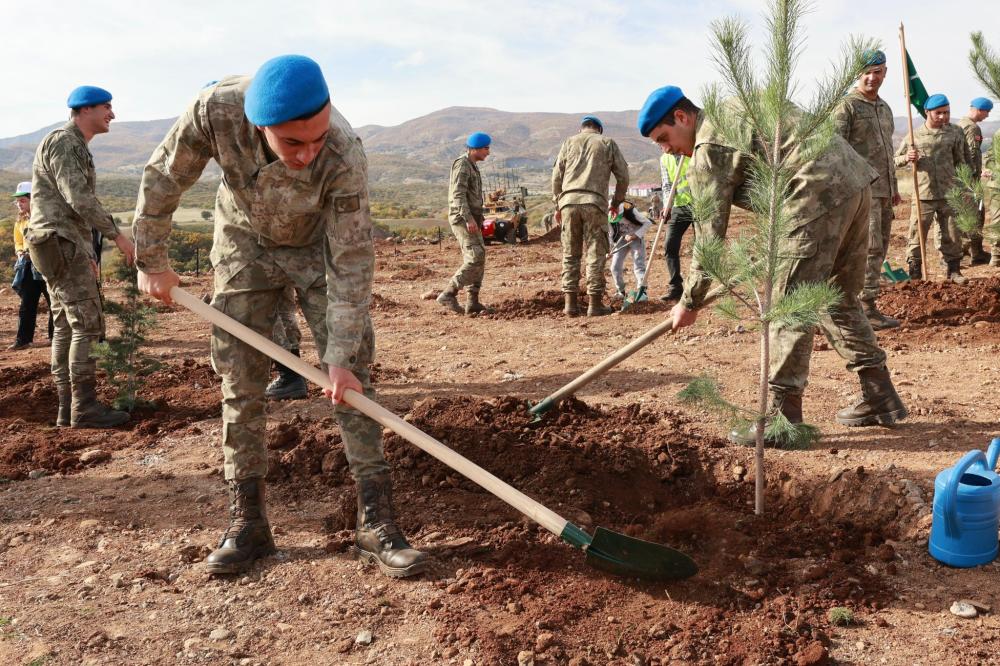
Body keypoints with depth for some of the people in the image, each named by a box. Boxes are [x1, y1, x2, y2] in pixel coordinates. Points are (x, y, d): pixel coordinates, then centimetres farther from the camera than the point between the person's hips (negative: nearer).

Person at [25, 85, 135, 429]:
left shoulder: (76, 147, 21)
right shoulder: (62, 142, -10)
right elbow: (79, 198, -21)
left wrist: (87, 253, 23)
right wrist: (117, 235, -19)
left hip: (67, 246, 10)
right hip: (60, 245, -10)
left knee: (66, 327, 7)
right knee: (88, 324, -12)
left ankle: (68, 407, 9)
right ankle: (85, 407, -11)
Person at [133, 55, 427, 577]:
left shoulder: (344, 155, -37)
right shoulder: (217, 109, -32)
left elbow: (351, 261, -29)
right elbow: (162, 179, -13)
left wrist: (341, 354, -27)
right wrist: (152, 263, -6)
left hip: (319, 247, -1)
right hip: (245, 245, 2)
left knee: (352, 374, -10)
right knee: (240, 382, -1)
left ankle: (376, 524, -4)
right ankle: (247, 524, 10)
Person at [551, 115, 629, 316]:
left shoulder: (569, 142, 16)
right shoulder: (608, 143, 13)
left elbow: (557, 176, 12)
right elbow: (623, 176, 10)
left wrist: (557, 205, 19)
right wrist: (616, 202, 22)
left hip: (568, 201, 2)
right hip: (594, 202, -2)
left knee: (570, 254, 7)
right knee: (596, 254, 1)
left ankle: (570, 302, 6)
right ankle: (595, 303, 1)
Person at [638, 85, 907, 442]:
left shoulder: (708, 149, -5)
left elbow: (709, 236, -6)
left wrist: (689, 302, 3)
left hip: (820, 195, -10)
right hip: (855, 180, 10)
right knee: (838, 299, 18)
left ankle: (782, 416, -4)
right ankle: (880, 398, 24)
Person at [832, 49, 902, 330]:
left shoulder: (885, 108, 20)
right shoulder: (847, 106, -6)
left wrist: (894, 187, 24)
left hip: (883, 189, 9)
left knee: (879, 248, 9)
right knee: (870, 247, -12)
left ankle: (860, 304, 15)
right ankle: (866, 309, -9)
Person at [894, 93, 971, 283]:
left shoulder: (954, 133, 7)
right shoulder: (914, 136, 3)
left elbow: (962, 162, 11)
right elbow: (896, 160, 9)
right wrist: (907, 158, -14)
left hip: (949, 195, 2)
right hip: (923, 196, -1)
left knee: (951, 235, 7)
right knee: (916, 235, -2)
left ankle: (954, 270, 19)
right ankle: (914, 274, 6)